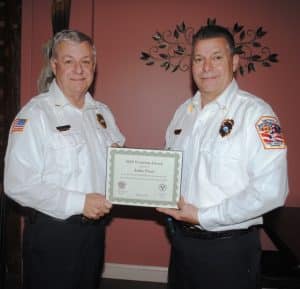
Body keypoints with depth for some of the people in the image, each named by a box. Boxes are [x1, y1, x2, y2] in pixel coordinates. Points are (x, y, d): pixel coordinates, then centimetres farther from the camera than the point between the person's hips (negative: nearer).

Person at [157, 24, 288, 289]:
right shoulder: (184, 111, 6)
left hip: (229, 247, -5)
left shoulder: (256, 113, -15)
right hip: (181, 239, 6)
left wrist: (202, 216, -18)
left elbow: (270, 190, -23)